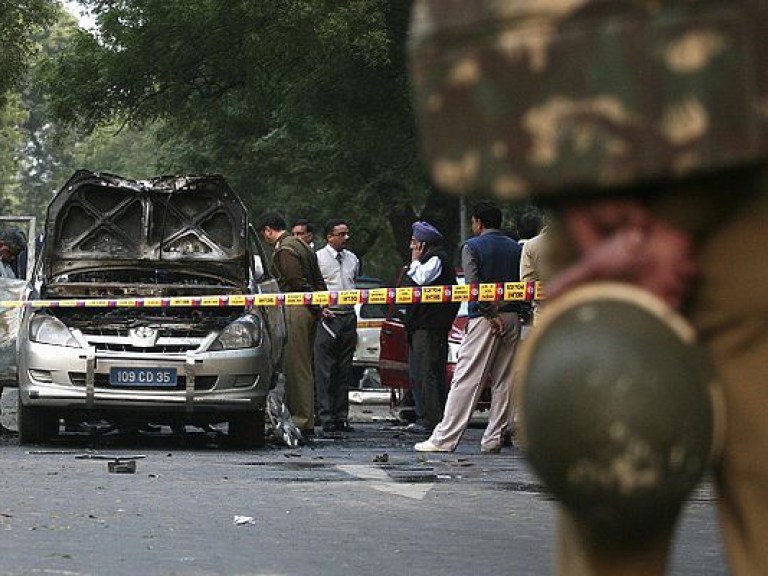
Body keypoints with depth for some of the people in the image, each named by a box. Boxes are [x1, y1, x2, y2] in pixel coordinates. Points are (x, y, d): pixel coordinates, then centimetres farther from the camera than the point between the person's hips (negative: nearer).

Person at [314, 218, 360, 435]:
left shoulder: (352, 259, 14)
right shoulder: (318, 258, -3)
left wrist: (354, 309, 14)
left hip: (349, 318, 5)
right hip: (328, 318, -5)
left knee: (344, 371, 8)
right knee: (324, 372, -6)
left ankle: (342, 417, 12)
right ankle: (326, 419, -7)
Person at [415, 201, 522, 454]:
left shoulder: (472, 247, -1)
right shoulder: (515, 248, 14)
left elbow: (474, 286, -12)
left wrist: (491, 315, -11)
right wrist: (508, 312, 10)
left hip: (484, 318, -5)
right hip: (512, 317, 5)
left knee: (466, 379, -7)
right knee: (503, 381, 7)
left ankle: (444, 439, -8)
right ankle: (493, 439, 5)